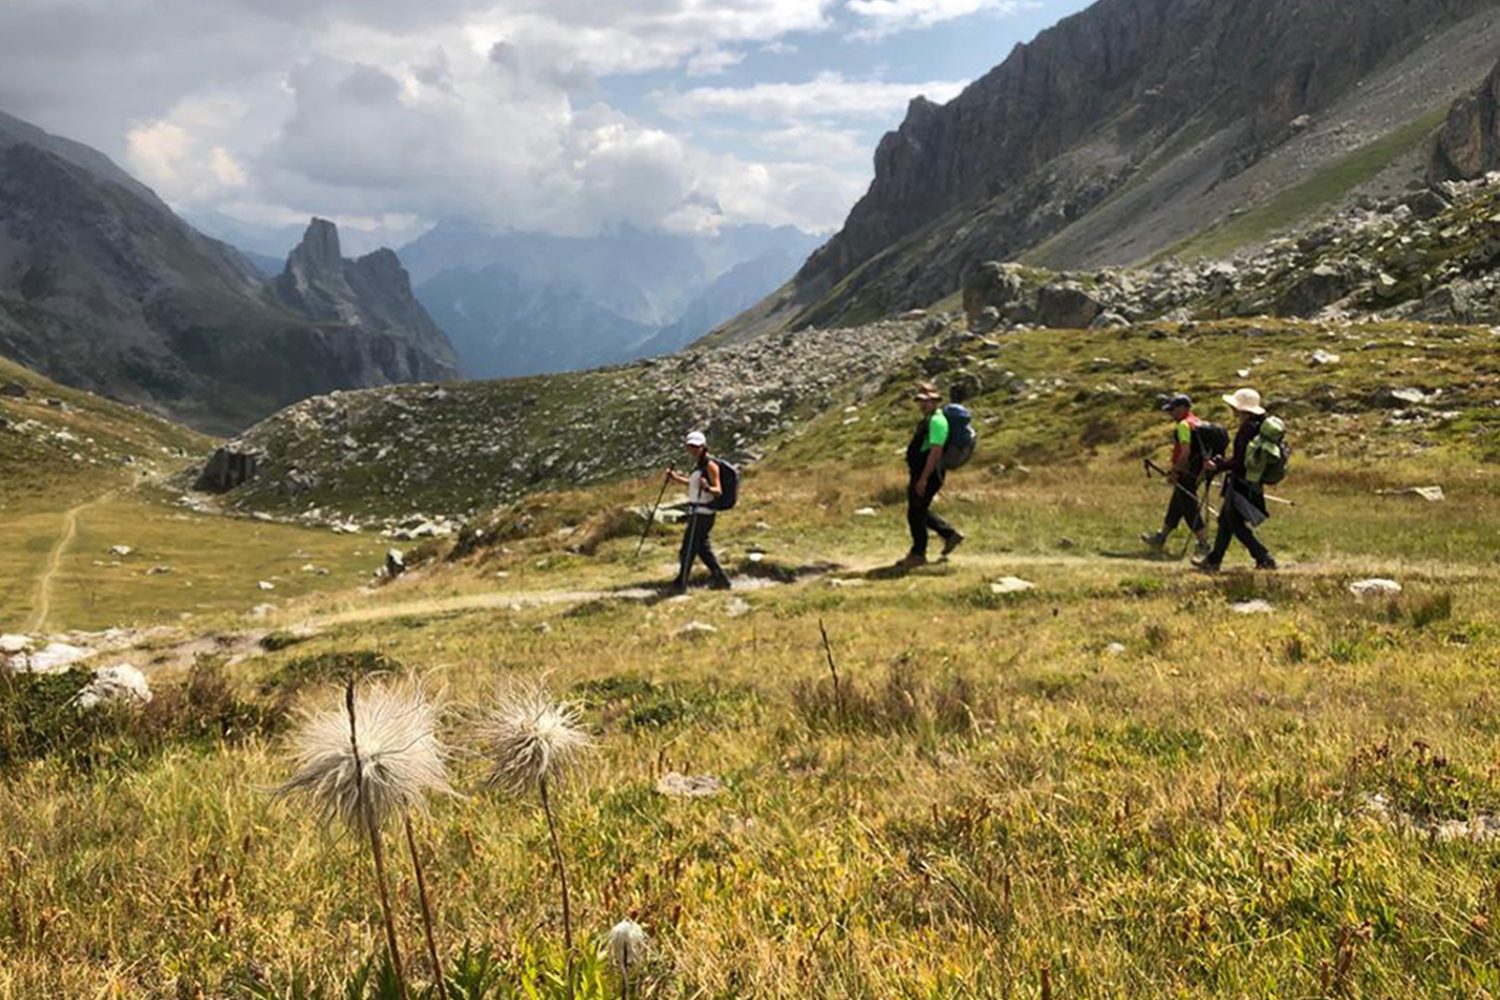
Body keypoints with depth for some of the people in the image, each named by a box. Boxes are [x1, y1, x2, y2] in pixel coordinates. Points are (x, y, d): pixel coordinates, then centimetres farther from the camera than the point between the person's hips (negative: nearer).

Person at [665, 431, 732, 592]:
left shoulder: (710, 465, -14)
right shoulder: (697, 464, 13)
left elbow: (718, 491, -17)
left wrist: (707, 488, -37)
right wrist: (676, 478, 23)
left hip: (703, 513, -10)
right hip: (695, 512, 10)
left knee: (688, 548, -6)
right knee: (703, 548, 14)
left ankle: (681, 583, 2)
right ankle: (721, 579, 22)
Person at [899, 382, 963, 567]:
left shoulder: (937, 421, -16)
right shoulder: (927, 420, 16)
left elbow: (935, 451, -23)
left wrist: (923, 479, -25)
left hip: (927, 476, -10)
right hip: (919, 474, 10)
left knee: (916, 513, -4)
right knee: (920, 512, 18)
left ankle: (918, 555, 6)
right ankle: (950, 534, 28)